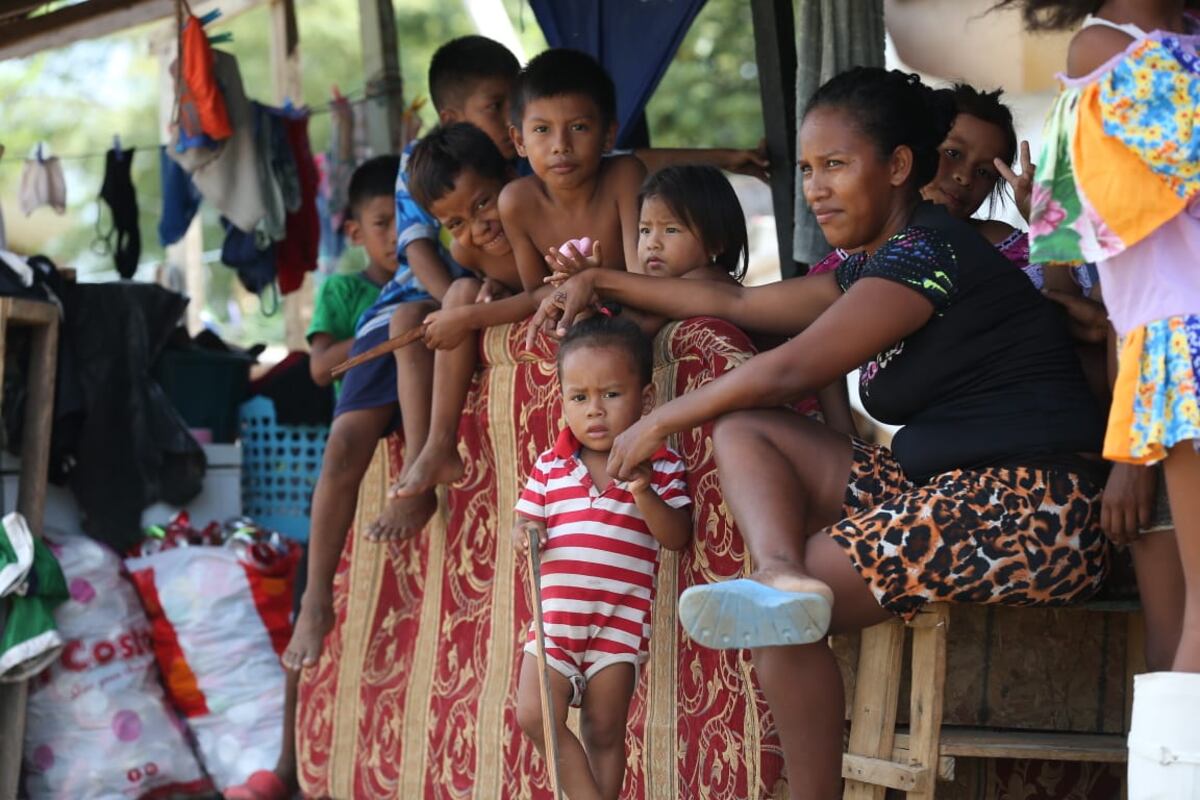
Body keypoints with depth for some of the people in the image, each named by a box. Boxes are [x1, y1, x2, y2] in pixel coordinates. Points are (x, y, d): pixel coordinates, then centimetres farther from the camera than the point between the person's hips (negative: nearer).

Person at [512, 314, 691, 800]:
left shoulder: (660, 466, -3)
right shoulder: (550, 467, 5)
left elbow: (677, 538, -10)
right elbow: (527, 521, 10)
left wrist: (644, 492, -25)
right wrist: (525, 534, -14)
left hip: (620, 622, -3)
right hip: (555, 614, 3)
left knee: (604, 732, 4)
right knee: (535, 716, -5)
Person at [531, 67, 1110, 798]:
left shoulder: (926, 250, -12)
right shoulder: (874, 266, 18)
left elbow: (792, 368, -14)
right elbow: (741, 304, 27)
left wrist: (663, 421, -2)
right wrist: (603, 283, 28)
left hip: (1030, 511, -10)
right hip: (945, 488, 10)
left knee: (796, 616, -18)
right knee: (744, 429, 2)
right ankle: (780, 575, -26)